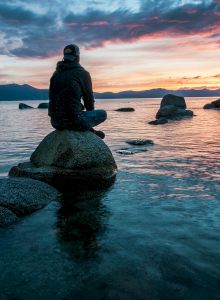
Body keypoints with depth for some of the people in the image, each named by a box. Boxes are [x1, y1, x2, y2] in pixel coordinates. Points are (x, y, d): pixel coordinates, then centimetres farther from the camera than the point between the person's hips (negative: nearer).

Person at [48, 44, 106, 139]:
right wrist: (90, 113, 24)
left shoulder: (56, 74, 13)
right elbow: (89, 98, 3)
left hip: (55, 122, 7)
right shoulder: (83, 73, -4)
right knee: (103, 114, 14)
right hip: (73, 120, -7)